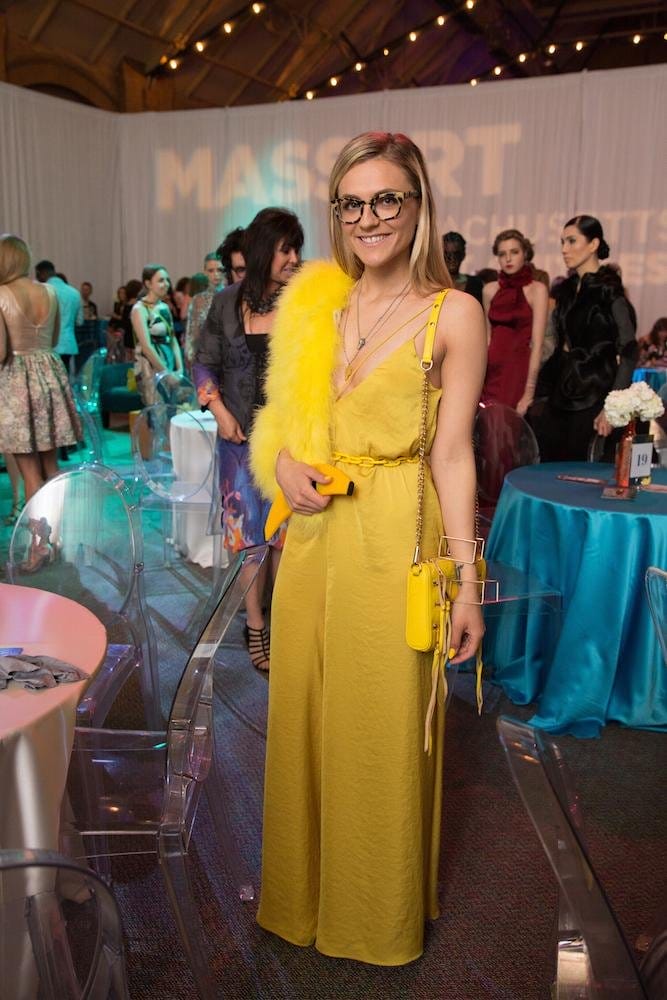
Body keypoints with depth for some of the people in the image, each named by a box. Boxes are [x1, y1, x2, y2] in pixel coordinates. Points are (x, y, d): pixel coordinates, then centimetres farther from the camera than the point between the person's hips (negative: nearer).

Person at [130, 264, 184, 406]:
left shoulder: (164, 307, 13)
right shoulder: (140, 309, -8)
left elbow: (173, 339, 12)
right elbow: (147, 346, -15)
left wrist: (180, 369, -1)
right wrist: (166, 373, -16)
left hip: (170, 365, 7)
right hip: (151, 369, -7)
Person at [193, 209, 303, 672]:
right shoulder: (228, 303, 3)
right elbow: (205, 363, 10)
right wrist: (219, 411, -2)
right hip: (242, 436, 2)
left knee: (288, 534, 5)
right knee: (249, 530, 8)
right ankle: (255, 624, 23)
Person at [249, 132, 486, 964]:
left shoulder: (455, 315, -6)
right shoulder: (315, 302, 7)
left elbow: (452, 454, -8)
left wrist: (466, 580, -9)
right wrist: (282, 461, -7)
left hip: (394, 543, -4)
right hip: (313, 538, 5)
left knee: (383, 732, 9)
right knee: (304, 719, 17)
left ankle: (379, 913, 37)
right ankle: (307, 892, 43)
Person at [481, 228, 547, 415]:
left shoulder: (537, 289, -4)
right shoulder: (490, 289, 7)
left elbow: (537, 344, -10)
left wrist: (529, 392, -17)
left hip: (519, 368, -3)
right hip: (491, 370, 4)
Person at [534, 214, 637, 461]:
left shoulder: (608, 291, -9)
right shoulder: (567, 289, 12)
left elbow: (628, 352, -13)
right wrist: (533, 389, 14)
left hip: (592, 396, -7)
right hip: (560, 394, 7)